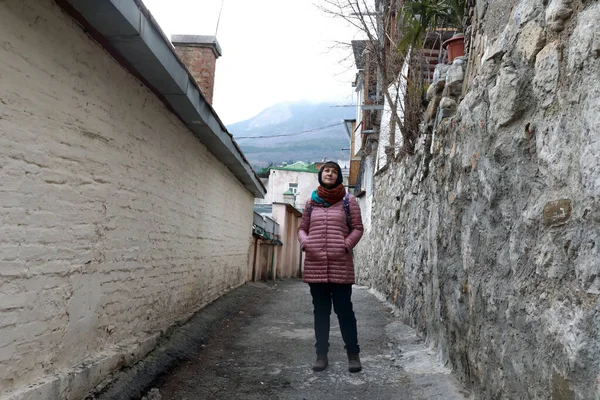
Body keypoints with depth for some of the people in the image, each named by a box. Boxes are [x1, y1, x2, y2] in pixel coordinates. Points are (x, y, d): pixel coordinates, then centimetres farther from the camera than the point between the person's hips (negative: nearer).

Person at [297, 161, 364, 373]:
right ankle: (321, 354, 17)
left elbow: (358, 228, 4)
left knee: (344, 309, -2)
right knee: (320, 311, 9)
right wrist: (304, 242, -4)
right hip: (315, 264, 3)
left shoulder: (348, 200, 5)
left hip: (340, 264, -3)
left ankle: (353, 354, 11)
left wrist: (346, 245, -11)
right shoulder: (311, 201, 13)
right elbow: (302, 228, 16)